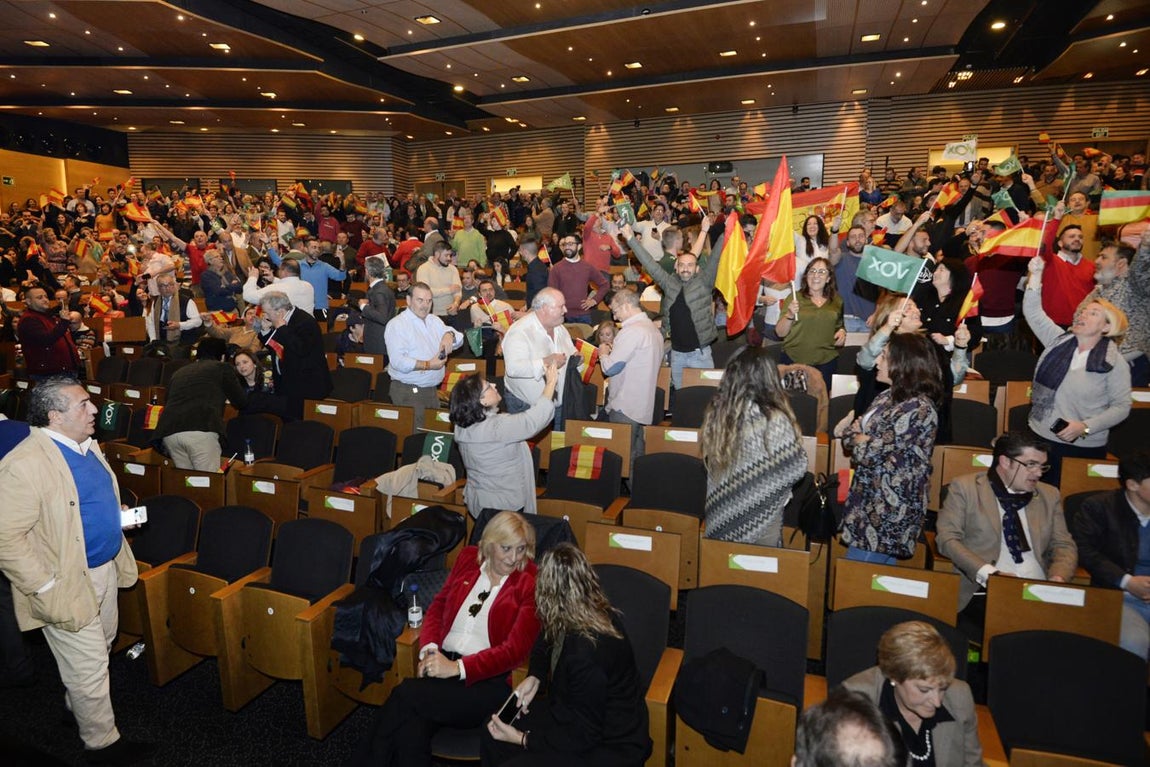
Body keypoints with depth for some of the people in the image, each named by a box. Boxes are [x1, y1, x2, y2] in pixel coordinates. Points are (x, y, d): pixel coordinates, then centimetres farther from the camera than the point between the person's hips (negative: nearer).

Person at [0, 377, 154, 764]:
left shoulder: (87, 445, 3)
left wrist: (122, 513, 3)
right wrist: (47, 587, -22)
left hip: (104, 569, 8)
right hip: (68, 583, -8)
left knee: (101, 647, 26)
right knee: (89, 667, 7)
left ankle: (80, 701, 51)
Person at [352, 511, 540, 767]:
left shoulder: (531, 582, -4)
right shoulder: (468, 558, 11)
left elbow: (516, 649, -8)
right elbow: (437, 607, 16)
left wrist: (458, 667, -17)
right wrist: (429, 649, -4)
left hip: (488, 680, -4)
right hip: (444, 664, 4)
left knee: (406, 693, -27)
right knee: (412, 728, -29)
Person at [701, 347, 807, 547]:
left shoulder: (715, 412, -13)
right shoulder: (775, 420, -26)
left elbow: (709, 459, 0)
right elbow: (797, 468, -14)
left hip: (720, 511, 4)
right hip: (761, 516, -3)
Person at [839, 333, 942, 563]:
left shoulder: (919, 408, -19)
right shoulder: (889, 396, 10)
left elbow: (870, 453, -19)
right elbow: (844, 430, 11)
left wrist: (858, 438, 0)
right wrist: (858, 434, -9)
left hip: (889, 511, -9)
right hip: (869, 502, 9)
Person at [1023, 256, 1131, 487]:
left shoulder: (1115, 363, -5)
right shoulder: (1059, 340, 5)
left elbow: (1121, 407, -6)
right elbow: (1033, 312, -1)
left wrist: (1085, 427, -17)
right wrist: (1036, 275, -11)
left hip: (1083, 448, -3)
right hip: (1040, 438, 3)